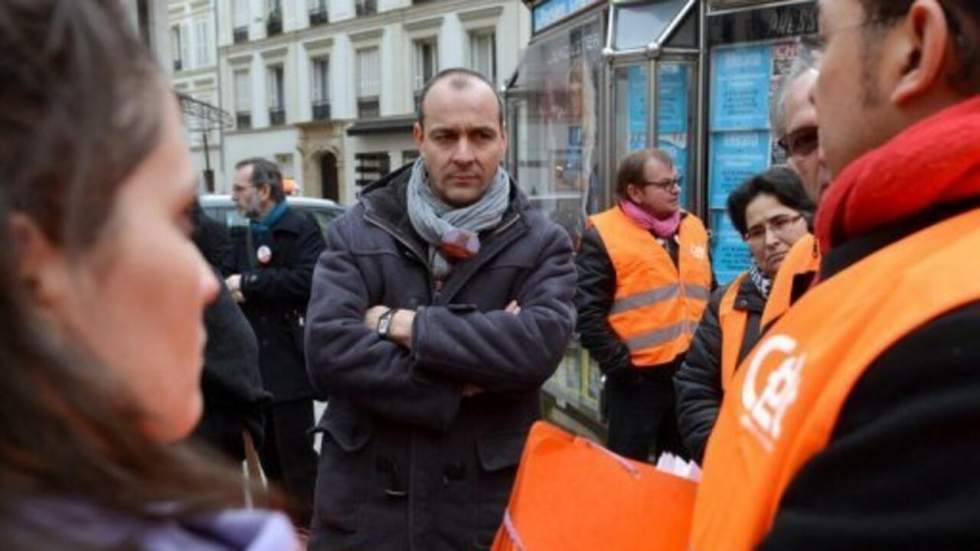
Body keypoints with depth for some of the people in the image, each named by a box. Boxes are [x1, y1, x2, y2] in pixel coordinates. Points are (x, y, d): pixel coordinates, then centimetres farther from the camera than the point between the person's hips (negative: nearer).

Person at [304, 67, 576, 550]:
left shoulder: (541, 243, -1)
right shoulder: (357, 231, 0)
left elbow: (540, 344, -18)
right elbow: (326, 350, -13)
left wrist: (406, 325, -15)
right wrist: (459, 386, -17)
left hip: (484, 508, 0)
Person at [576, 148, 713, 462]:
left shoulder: (693, 227, 12)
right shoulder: (603, 235, -8)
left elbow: (709, 297, 21)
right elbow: (587, 312, -13)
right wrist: (620, 364, -14)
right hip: (637, 379, -6)